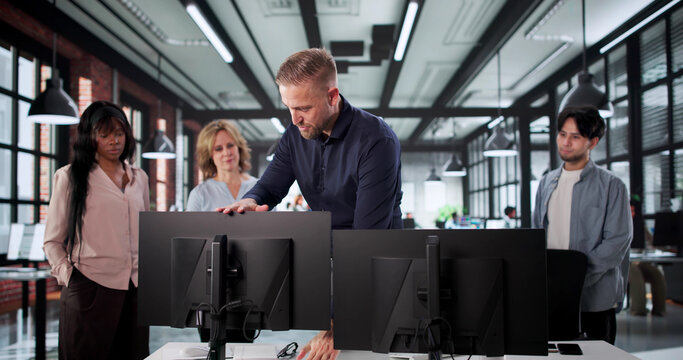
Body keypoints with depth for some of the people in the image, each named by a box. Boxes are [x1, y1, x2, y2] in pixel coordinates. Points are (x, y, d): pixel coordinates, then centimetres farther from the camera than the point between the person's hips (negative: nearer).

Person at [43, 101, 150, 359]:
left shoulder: (139, 178, 17)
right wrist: (67, 275, -8)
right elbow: (52, 241, 6)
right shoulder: (70, 177, 5)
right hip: (90, 288, -3)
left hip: (135, 289, 4)